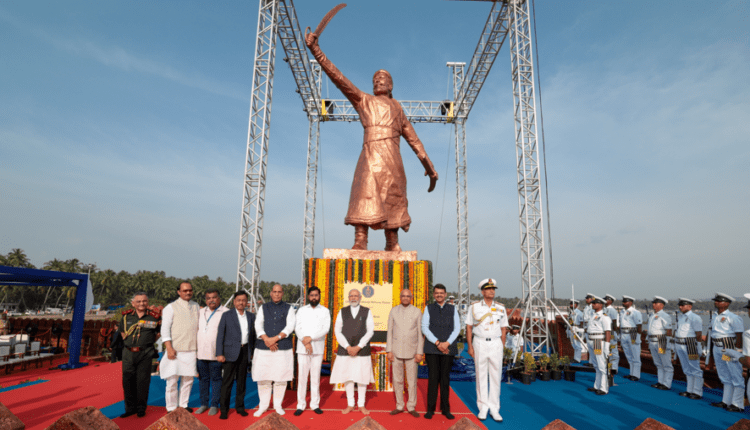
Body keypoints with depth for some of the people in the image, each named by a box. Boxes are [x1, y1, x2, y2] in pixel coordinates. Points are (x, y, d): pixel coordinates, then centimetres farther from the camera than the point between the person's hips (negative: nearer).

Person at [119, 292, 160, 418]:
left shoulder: (154, 317, -1)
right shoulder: (126, 316, 6)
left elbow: (159, 332, 13)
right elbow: (122, 331, 21)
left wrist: (150, 341, 5)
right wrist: (127, 340, 10)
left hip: (145, 354, -2)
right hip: (128, 352, 3)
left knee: (142, 381, 1)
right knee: (127, 381, 6)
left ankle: (141, 408, 14)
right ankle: (130, 408, 20)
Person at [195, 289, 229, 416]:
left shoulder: (226, 313, -6)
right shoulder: (201, 312, 13)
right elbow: (196, 329, 19)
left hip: (216, 353, -5)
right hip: (201, 352, 5)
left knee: (215, 379, 3)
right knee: (203, 378, 12)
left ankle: (214, 405, 14)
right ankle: (204, 404, 24)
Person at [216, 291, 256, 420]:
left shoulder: (251, 316, 10)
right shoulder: (226, 315, 0)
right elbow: (220, 335, -2)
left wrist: (253, 351, 7)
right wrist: (219, 354, -8)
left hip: (245, 352, 3)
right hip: (231, 352, -3)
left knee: (242, 380, 9)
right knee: (227, 381, -1)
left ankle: (240, 407, 21)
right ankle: (224, 409, 9)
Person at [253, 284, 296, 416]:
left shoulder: (289, 308, 7)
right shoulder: (263, 308, 11)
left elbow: (290, 327, -3)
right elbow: (258, 325, 1)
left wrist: (275, 338, -15)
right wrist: (266, 340, -14)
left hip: (283, 348, -1)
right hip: (263, 348, 1)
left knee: (281, 378, 2)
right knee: (263, 378, 3)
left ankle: (278, 405, 18)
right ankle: (263, 405, 17)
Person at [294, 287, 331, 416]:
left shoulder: (325, 311, 6)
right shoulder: (302, 310, 9)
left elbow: (326, 329, -5)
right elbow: (297, 328, 0)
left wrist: (311, 338, -15)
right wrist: (306, 342, -12)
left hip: (318, 348, 0)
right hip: (302, 348, 0)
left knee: (315, 376, 5)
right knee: (302, 376, 1)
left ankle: (315, 404, 14)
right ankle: (300, 405, 8)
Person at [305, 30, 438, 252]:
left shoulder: (397, 107, 28)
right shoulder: (363, 100, 19)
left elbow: (413, 138, 25)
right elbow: (337, 77, 10)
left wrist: (427, 164, 21)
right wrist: (316, 51, 1)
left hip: (392, 158, 3)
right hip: (371, 153, -3)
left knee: (392, 201, 2)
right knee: (366, 195, -17)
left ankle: (393, 246, 7)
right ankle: (360, 242, -24)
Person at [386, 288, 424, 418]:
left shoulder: (417, 312, 0)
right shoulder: (393, 311, 4)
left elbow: (420, 333, 0)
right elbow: (390, 332, 5)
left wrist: (420, 352, -5)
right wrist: (389, 351, 0)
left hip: (411, 351, -1)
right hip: (397, 351, 1)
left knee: (412, 381, 3)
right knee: (397, 380, 7)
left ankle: (411, 407, 16)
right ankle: (399, 406, 20)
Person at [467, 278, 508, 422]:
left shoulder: (501, 308, 5)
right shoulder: (474, 307, 0)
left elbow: (503, 329, 10)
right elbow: (469, 327, 3)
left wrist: (502, 348, 5)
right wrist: (470, 346, -3)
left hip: (496, 344, 1)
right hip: (480, 343, -1)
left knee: (495, 376, 3)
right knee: (481, 376, 4)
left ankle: (494, 408, 13)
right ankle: (483, 407, 14)